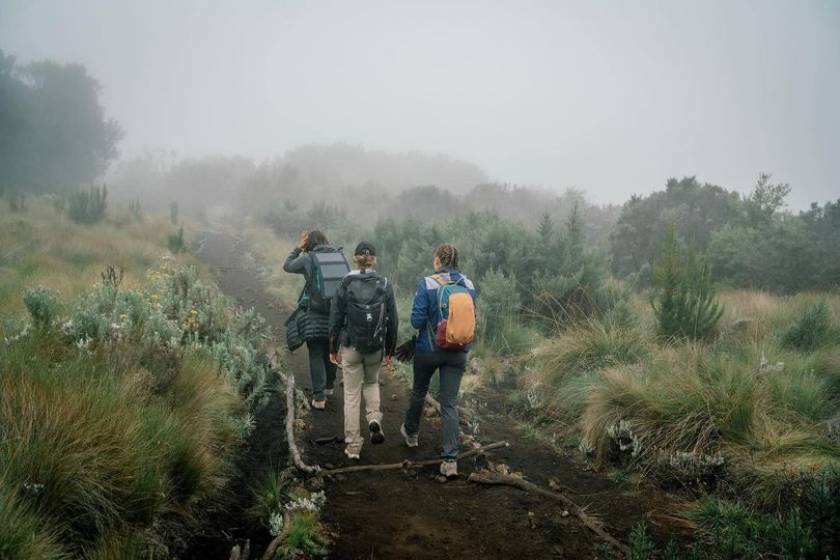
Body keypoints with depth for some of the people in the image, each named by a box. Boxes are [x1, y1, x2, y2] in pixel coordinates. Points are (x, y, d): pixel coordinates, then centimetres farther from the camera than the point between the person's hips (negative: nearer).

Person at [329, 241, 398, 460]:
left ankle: (353, 446, 11)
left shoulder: (345, 284, -8)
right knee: (372, 383, 27)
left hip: (350, 346, -1)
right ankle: (374, 418, 3)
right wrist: (390, 350, 11)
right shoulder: (385, 285, -4)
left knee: (351, 395, 8)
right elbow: (392, 320, 0)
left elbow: (335, 318, -4)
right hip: (376, 347, 1)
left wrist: (333, 348, 8)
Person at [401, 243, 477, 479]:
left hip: (429, 350, -2)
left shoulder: (427, 284, -14)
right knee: (450, 404, 5)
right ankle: (450, 459, -2)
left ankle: (411, 433, 47)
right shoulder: (468, 286, -2)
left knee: (419, 391, 24)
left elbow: (417, 321, -14)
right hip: (458, 353, 2)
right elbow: (472, 319, 7)